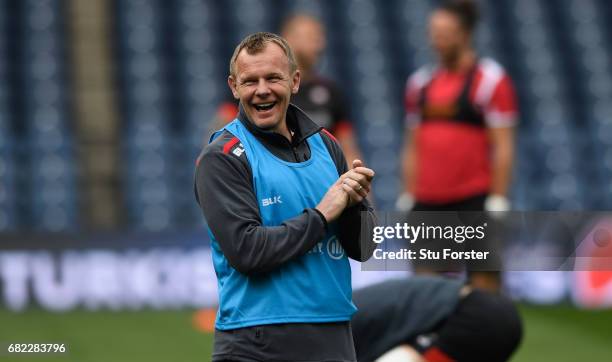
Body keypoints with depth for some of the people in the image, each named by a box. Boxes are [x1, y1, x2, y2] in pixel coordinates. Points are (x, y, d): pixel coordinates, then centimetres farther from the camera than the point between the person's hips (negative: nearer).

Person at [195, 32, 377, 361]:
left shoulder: (325, 144, 9)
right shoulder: (221, 158, -7)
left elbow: (362, 247, 9)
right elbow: (245, 251, -17)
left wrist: (353, 204, -10)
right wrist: (322, 214, -14)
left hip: (333, 334, 5)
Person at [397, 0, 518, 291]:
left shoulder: (490, 79, -3)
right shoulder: (421, 82, 15)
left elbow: (503, 147, -7)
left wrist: (497, 200, -12)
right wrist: (407, 199, 14)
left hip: (474, 201, -6)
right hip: (427, 205, 6)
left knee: (483, 278, -5)